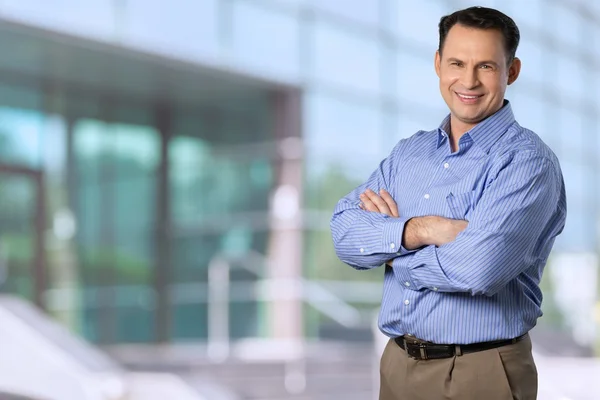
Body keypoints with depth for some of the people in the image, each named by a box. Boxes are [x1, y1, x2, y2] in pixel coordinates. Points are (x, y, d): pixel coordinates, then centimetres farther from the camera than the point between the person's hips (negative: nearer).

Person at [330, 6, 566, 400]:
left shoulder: (527, 160, -13)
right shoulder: (409, 151, 8)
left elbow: (476, 268, -26)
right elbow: (344, 233, -2)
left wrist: (390, 248, -9)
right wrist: (417, 230, -21)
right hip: (398, 363, 6)